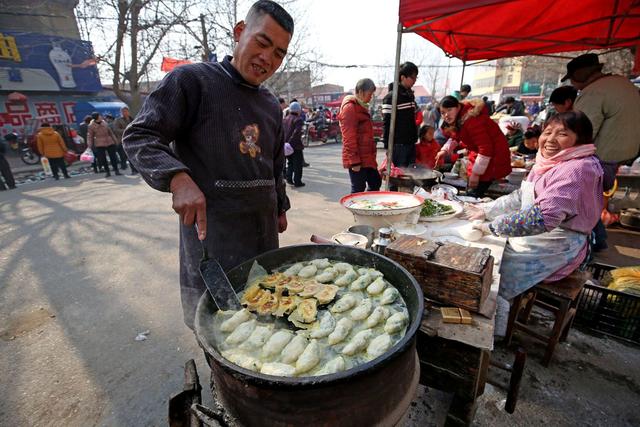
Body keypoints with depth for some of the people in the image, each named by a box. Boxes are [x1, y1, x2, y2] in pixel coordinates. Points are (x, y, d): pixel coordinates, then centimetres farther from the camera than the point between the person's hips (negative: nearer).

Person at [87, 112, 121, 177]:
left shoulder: (104, 122, 7)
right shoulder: (91, 126, -3)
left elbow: (110, 131, 17)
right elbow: (90, 136, 1)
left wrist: (114, 139, 17)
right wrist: (90, 145, -3)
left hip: (110, 142, 3)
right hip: (99, 144, -3)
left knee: (113, 157, 2)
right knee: (103, 159, -2)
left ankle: (116, 170, 7)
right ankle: (107, 172, 6)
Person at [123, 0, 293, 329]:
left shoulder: (271, 105, 14)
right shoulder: (192, 80, -5)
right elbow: (139, 136, -9)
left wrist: (280, 207, 23)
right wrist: (179, 179, -26)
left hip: (264, 231, 6)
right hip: (211, 230, -5)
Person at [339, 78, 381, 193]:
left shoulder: (362, 107, 18)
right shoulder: (350, 107, -12)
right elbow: (349, 137, -19)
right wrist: (354, 161, -21)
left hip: (367, 157, 10)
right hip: (357, 159, -10)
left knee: (376, 183, 15)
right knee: (358, 189, -3)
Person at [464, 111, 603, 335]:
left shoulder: (577, 168, -22)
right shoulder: (552, 163, 9)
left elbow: (542, 217, -32)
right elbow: (520, 197, 17)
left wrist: (493, 226, -26)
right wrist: (485, 210, 8)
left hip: (554, 250, -9)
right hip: (532, 239, 9)